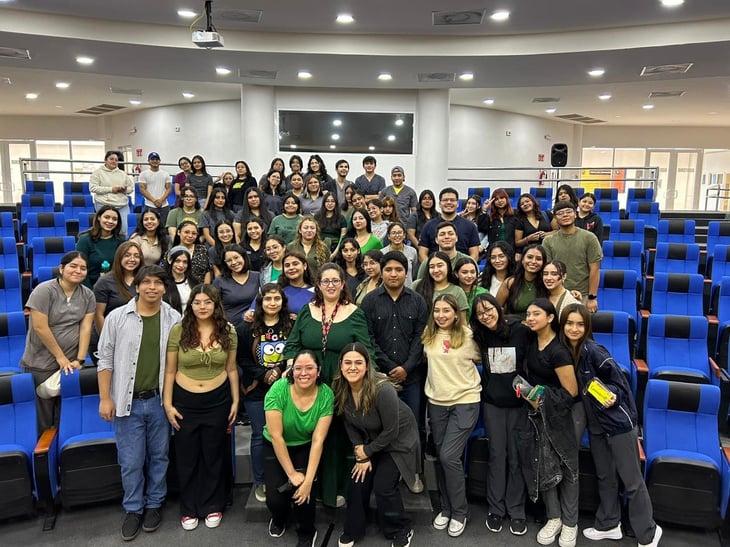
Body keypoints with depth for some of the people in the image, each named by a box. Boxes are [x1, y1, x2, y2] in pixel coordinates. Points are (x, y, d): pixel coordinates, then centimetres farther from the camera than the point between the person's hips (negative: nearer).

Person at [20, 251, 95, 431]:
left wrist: (80, 360, -8)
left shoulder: (88, 295, 4)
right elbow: (40, 327, -14)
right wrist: (60, 357, -12)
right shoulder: (44, 290, -10)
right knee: (43, 416, 5)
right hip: (41, 364, -3)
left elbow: (85, 328, 0)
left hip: (71, 363, 4)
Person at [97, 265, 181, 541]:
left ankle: (154, 505, 32)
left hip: (160, 400, 1)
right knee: (131, 460, 7)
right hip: (128, 401, 0)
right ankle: (133, 509, 28)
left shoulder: (174, 319, -3)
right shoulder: (117, 317, -4)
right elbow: (105, 359, -1)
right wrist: (105, 398, -4)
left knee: (158, 456, 13)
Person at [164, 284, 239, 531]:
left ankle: (212, 506, 32)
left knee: (214, 455, 14)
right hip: (185, 401, 0)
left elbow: (231, 369, 3)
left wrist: (235, 401, 3)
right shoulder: (178, 330, -10)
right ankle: (189, 509, 32)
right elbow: (170, 371, -4)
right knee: (186, 457, 13)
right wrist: (168, 403, -6)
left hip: (218, 401, 1)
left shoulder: (228, 332, -5)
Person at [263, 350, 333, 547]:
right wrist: (291, 473, -20)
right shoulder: (278, 389, -26)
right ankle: (279, 519, 26)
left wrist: (309, 479, -24)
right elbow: (276, 436, -23)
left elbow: (318, 439, -19)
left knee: (303, 492, -20)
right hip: (275, 448, 0)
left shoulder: (326, 394, -21)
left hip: (305, 448, 1)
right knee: (275, 498, -14)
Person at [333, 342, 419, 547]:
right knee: (358, 481, 0)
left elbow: (391, 431, -25)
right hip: (370, 440, 5)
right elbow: (350, 425, -4)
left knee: (383, 487, -9)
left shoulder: (383, 389, -35)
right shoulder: (340, 388, -17)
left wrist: (367, 451, -14)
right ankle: (352, 530, 24)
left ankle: (402, 531, 17)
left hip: (398, 439, -5)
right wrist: (360, 454, -9)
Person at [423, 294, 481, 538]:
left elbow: (480, 359, 6)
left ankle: (460, 512, 10)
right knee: (441, 457, 11)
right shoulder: (428, 335, 1)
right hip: (437, 402, 4)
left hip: (465, 402, -4)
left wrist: (462, 371, 2)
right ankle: (445, 508, 29)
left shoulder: (468, 335, -10)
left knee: (449, 456, -10)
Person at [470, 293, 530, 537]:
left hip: (519, 401, -2)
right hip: (492, 402, 2)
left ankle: (516, 511, 18)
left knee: (516, 456, 5)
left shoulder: (521, 330, -13)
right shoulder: (480, 336, -2)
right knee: (497, 455, 7)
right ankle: (495, 509, 19)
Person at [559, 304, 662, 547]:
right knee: (605, 477, 19)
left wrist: (613, 396, -33)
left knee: (632, 481, 5)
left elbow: (619, 380, -14)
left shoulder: (593, 350, -21)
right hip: (596, 423, 7)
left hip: (619, 421, -7)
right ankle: (608, 525, 35)